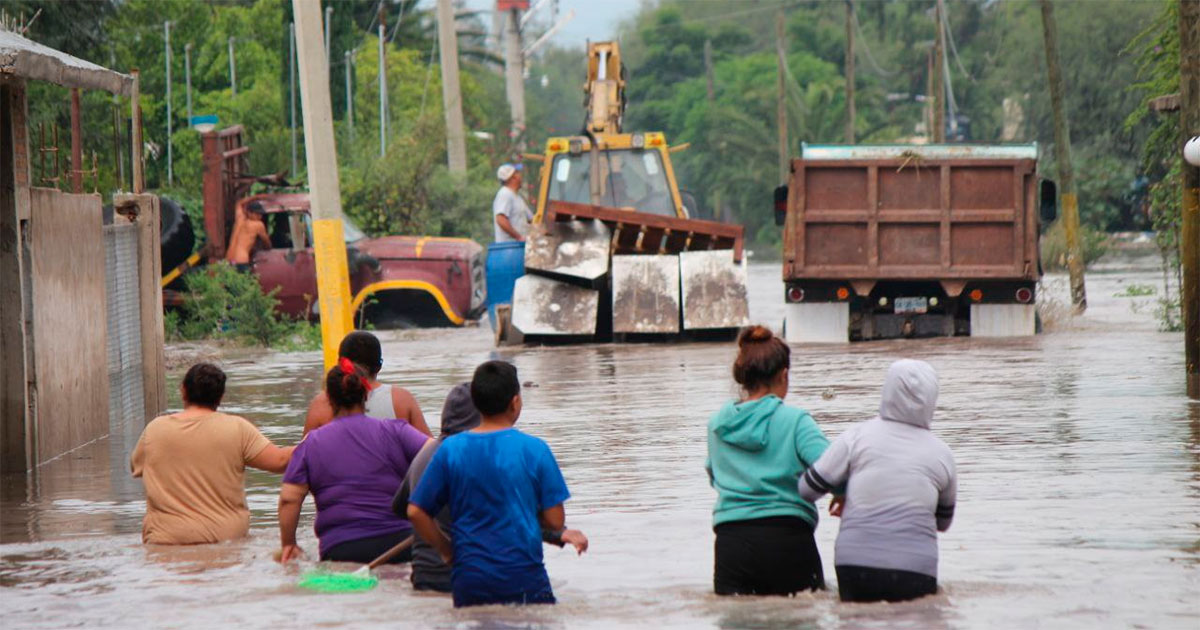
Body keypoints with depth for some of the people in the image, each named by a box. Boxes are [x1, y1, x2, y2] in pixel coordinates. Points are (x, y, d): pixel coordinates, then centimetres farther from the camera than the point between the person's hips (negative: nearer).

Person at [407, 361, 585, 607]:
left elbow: (416, 512, 1)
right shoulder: (534, 449, -5)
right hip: (523, 579, -3)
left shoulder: (450, 449, 2)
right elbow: (554, 520, -3)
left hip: (468, 582, 3)